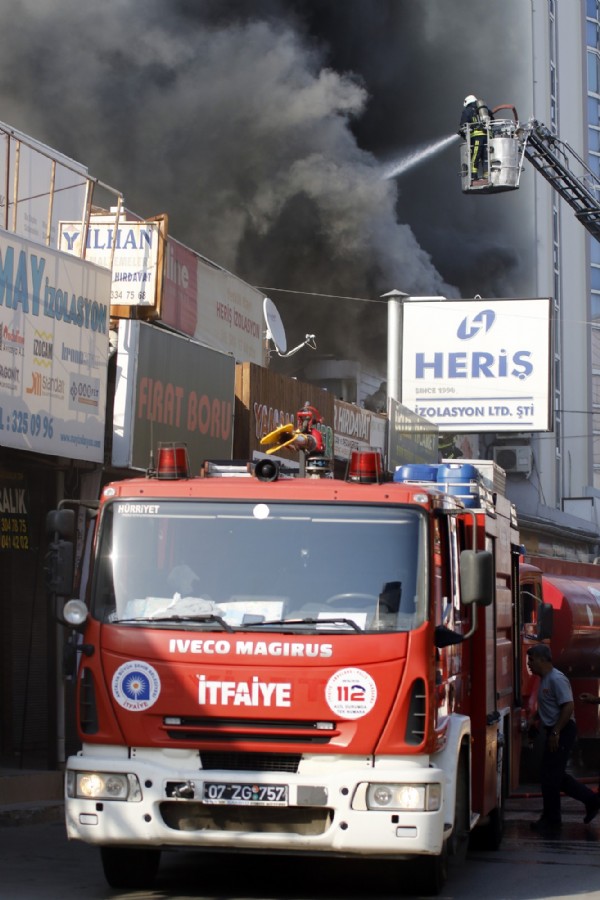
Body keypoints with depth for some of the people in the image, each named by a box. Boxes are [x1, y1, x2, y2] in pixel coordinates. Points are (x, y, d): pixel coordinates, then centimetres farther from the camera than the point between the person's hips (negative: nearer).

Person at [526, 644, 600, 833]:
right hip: (554, 732, 10)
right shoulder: (545, 679, 13)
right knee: (556, 775, 14)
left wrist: (555, 733, -24)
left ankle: (551, 820, 6)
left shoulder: (557, 679, -17)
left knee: (550, 777, -4)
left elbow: (569, 706, -24)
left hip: (562, 732, -10)